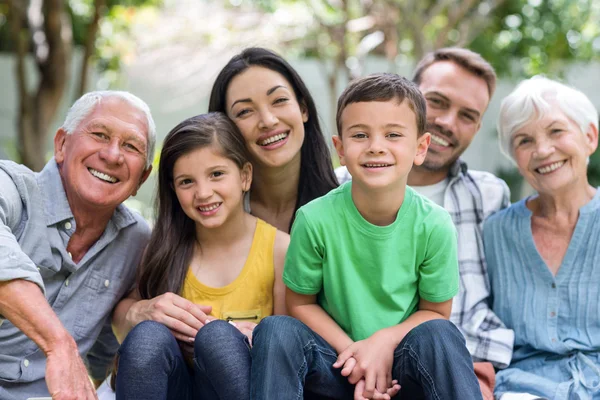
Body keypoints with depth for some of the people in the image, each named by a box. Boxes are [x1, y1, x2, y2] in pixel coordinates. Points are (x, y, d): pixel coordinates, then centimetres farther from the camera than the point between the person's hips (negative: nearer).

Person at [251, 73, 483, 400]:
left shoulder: (434, 225, -13)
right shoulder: (315, 219, -15)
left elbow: (435, 311, -1)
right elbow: (300, 303, -2)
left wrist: (386, 340, -20)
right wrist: (351, 350, -17)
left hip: (404, 361, 0)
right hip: (338, 358, 1)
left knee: (438, 335, -31)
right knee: (275, 331, -26)